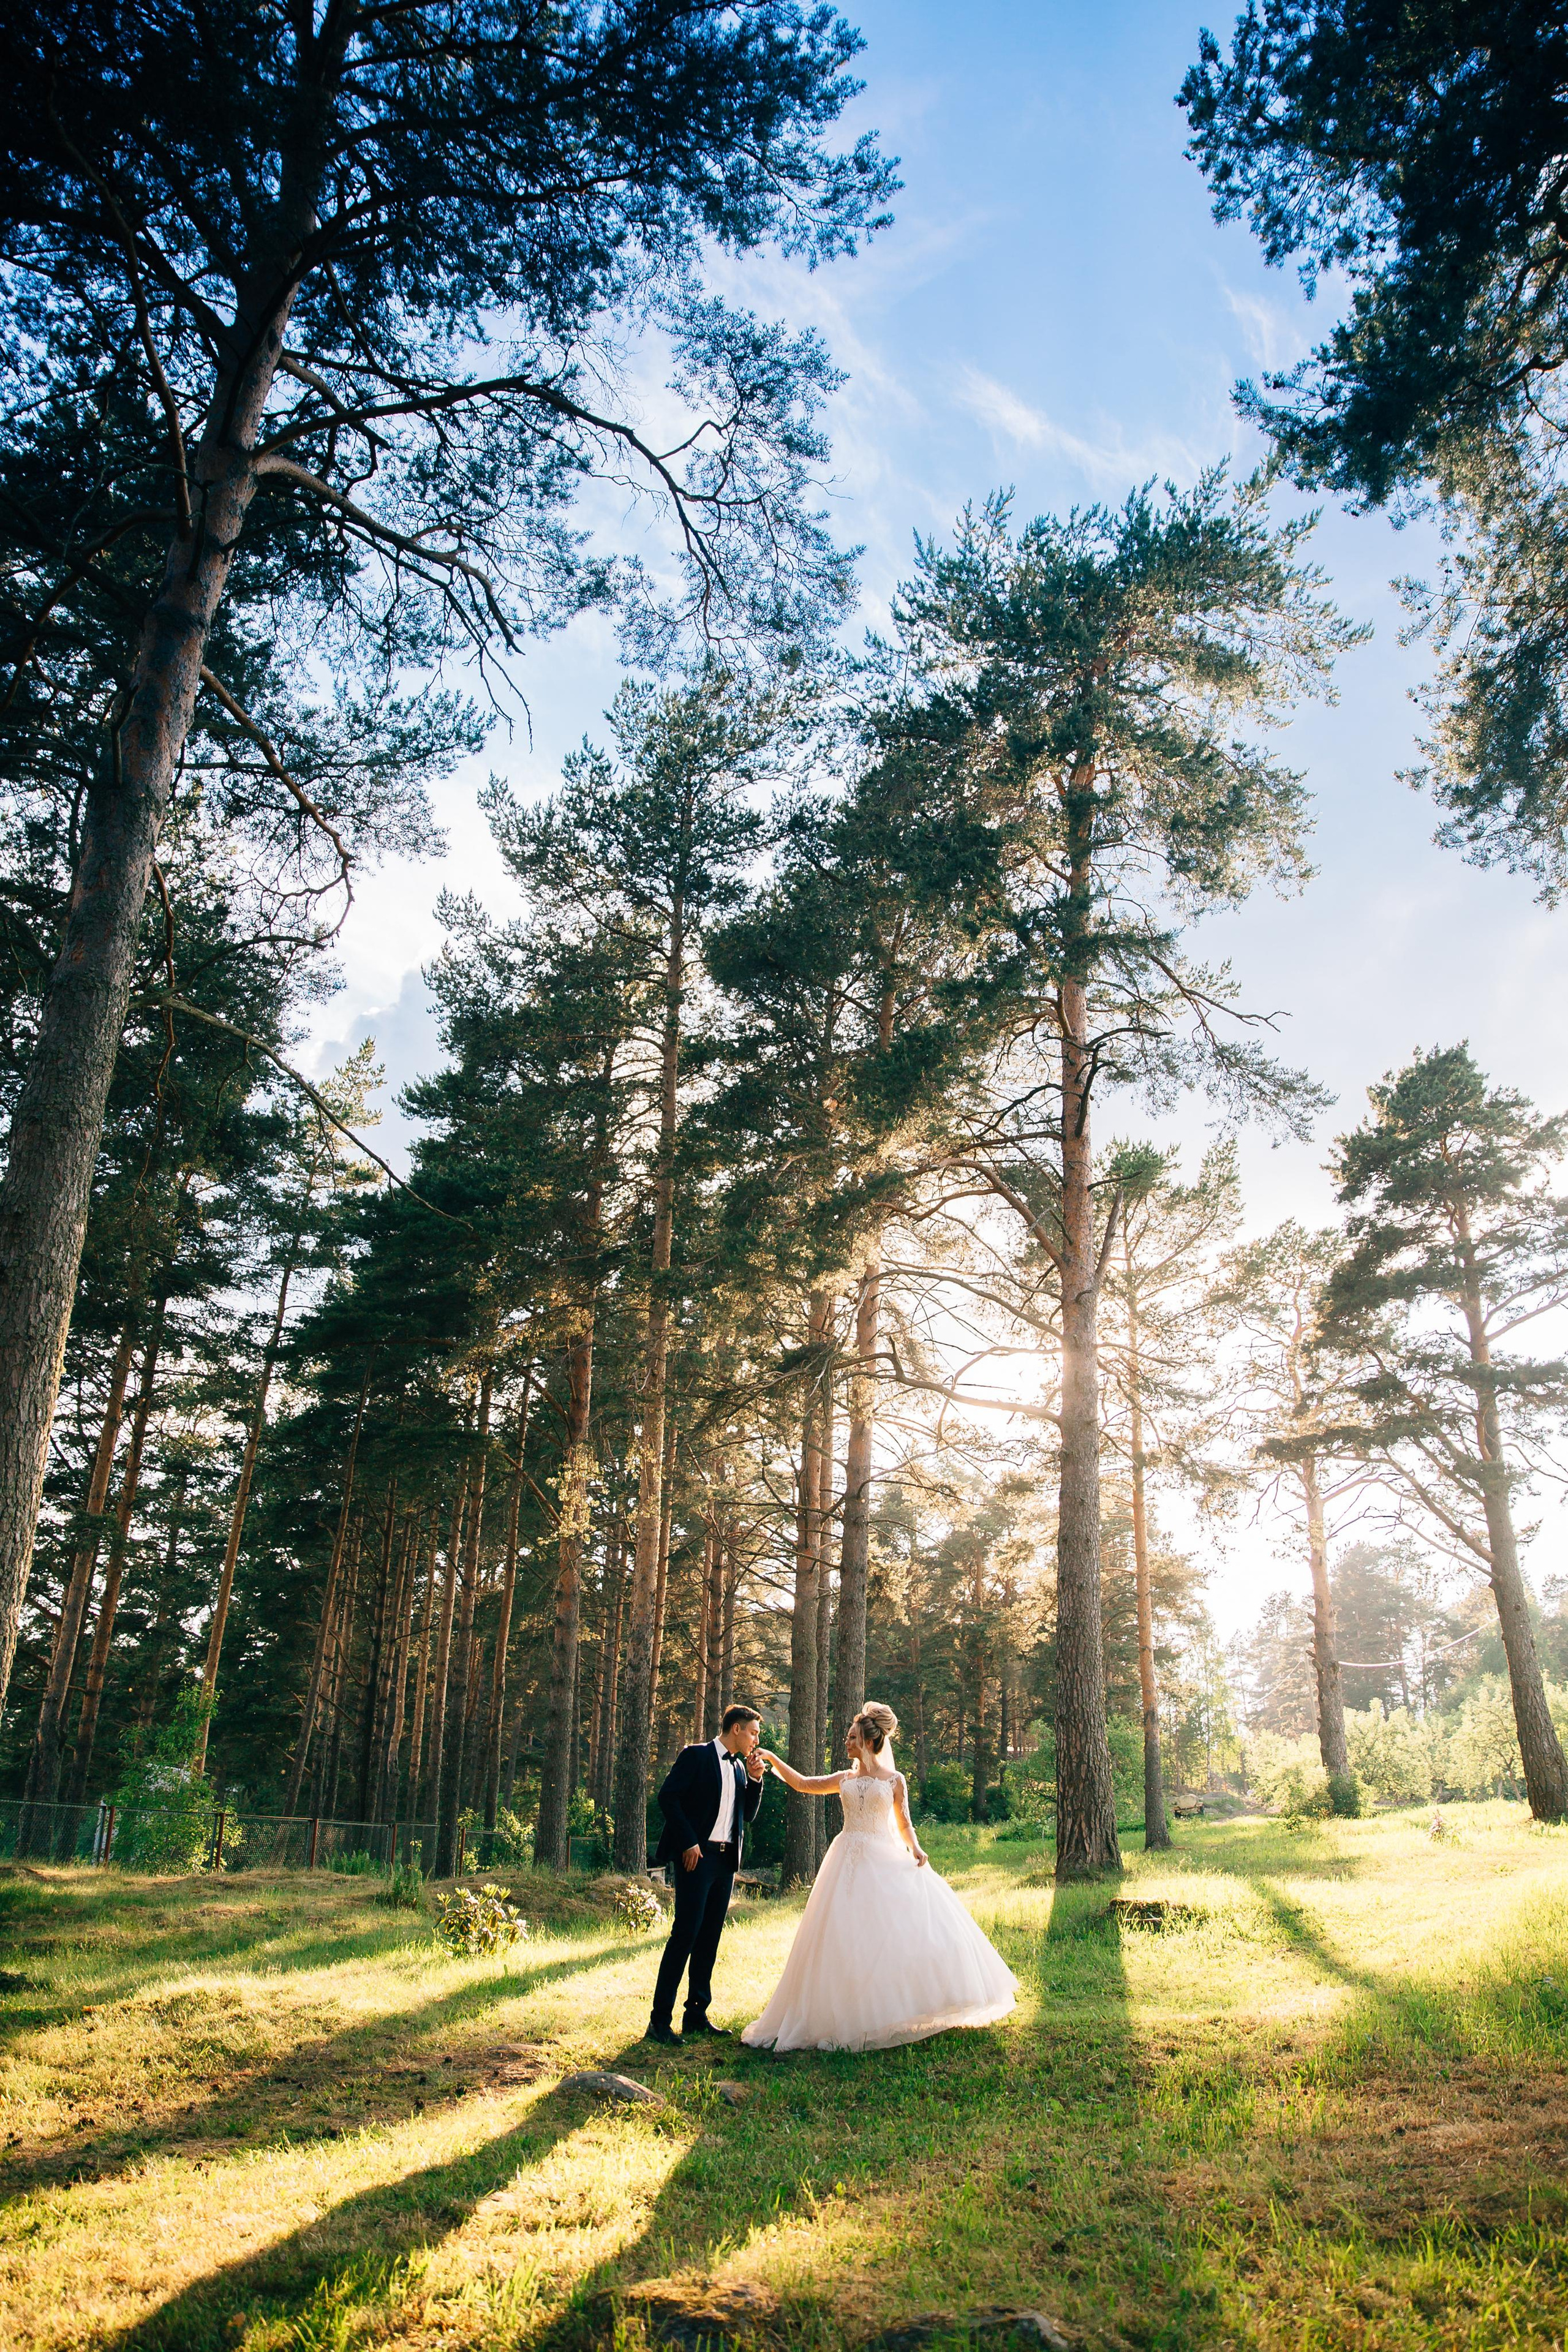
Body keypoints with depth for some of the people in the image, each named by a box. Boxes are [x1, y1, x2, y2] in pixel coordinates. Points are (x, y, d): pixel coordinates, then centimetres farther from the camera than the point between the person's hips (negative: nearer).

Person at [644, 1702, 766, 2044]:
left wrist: (754, 1779, 4)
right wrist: (689, 1843, -15)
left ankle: (697, 2016, 17)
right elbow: (668, 1797, -11)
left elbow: (748, 1815, 18)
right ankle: (660, 2021, -7)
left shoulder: (740, 1768, 17)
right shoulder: (696, 1756, -5)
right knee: (686, 1933, -11)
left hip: (726, 1861, 7)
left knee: (710, 1937, 10)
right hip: (697, 1857, -7)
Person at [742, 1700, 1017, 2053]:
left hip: (884, 1861, -2)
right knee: (846, 1937, -3)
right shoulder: (845, 1779, 11)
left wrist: (915, 1848, -12)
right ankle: (854, 2015, 5)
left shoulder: (894, 1780, 4)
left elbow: (904, 1823, 7)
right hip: (850, 1862, 2)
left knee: (910, 1923, -11)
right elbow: (802, 1784, 15)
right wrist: (772, 1759, 8)